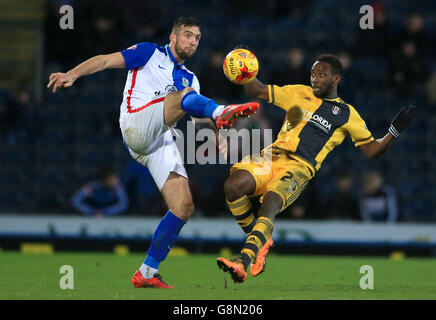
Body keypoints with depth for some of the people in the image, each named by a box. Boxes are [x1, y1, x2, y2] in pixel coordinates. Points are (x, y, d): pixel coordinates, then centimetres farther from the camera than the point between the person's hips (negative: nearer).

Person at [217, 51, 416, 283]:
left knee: (270, 205, -32)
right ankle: (259, 242, 0)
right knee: (233, 186, -23)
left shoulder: (346, 114, 15)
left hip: (300, 168, -4)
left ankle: (244, 262, -47)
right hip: (272, 155, 4)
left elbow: (372, 151, 16)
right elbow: (259, 92, 28)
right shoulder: (299, 93, 23)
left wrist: (394, 131, 2)